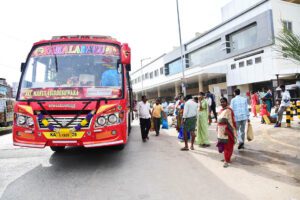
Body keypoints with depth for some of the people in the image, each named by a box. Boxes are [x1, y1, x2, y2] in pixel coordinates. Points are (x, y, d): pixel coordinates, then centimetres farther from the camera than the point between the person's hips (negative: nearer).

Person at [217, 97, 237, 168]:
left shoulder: (229, 110, -14)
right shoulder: (221, 111, 12)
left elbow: (230, 122, -17)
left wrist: (227, 130, -21)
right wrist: (218, 130, 18)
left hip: (227, 131, -8)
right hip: (221, 131, 8)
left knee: (228, 146, -1)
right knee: (223, 145, 16)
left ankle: (227, 161, 5)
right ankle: (227, 158, 30)